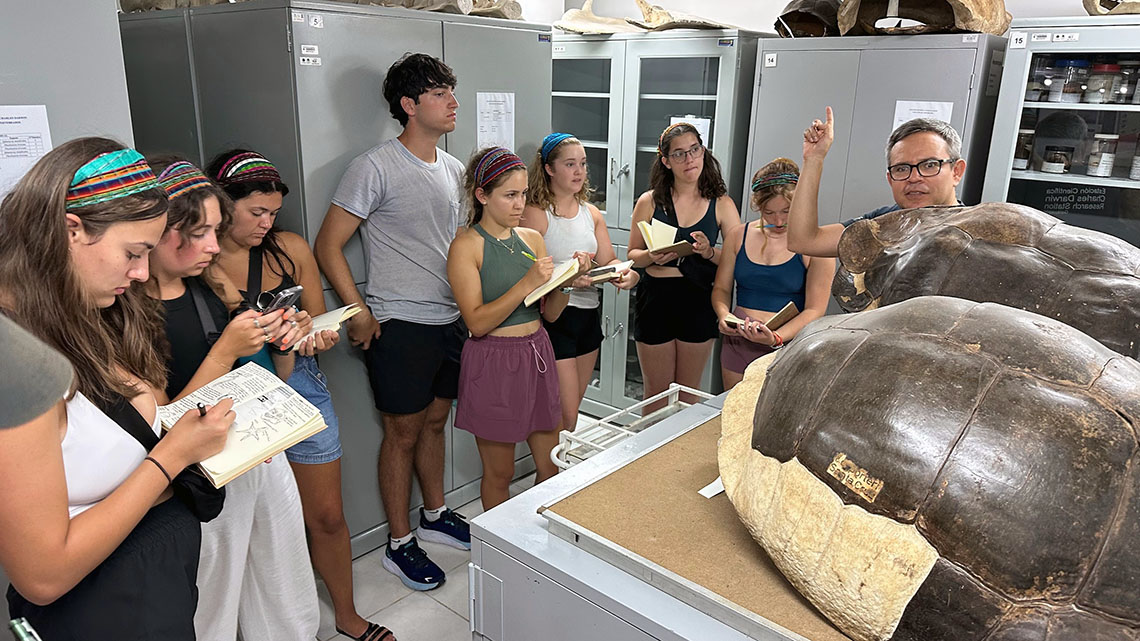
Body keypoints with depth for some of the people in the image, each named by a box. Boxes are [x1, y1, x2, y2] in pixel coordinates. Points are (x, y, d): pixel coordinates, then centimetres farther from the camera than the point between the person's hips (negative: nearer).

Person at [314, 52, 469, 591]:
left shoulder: (452, 168, 11)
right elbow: (327, 246, -11)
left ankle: (434, 516, 37)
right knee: (404, 432, 4)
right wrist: (359, 312, -15)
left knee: (435, 422, 19)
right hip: (400, 324, -7)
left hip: (450, 319, 7)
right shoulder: (375, 167, -12)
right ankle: (399, 544, 20)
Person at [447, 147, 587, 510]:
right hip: (493, 362, -5)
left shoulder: (532, 239, 8)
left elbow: (550, 313, 8)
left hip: (537, 356, 6)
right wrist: (527, 283, -23)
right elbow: (477, 322, -17)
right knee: (499, 474, 9)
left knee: (551, 467, 13)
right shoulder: (467, 246, -9)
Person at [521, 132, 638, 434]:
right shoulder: (535, 213, -9)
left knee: (572, 408, 18)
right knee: (565, 417, -5)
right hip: (553, 317, -7)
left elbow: (609, 260, 8)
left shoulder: (592, 214, 13)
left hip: (588, 315, 7)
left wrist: (627, 274, -14)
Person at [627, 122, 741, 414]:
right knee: (657, 393, 11)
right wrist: (652, 256, -17)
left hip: (698, 303, 1)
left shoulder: (721, 204, 0)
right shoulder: (650, 201, 0)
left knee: (688, 393, 14)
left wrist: (710, 252, -21)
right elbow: (633, 254, 5)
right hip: (655, 300, 0)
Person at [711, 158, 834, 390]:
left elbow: (815, 309, -9)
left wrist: (776, 337, -24)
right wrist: (723, 316, -10)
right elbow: (721, 288, 12)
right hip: (738, 344, 4)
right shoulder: (738, 236, 5)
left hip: (787, 345, -3)